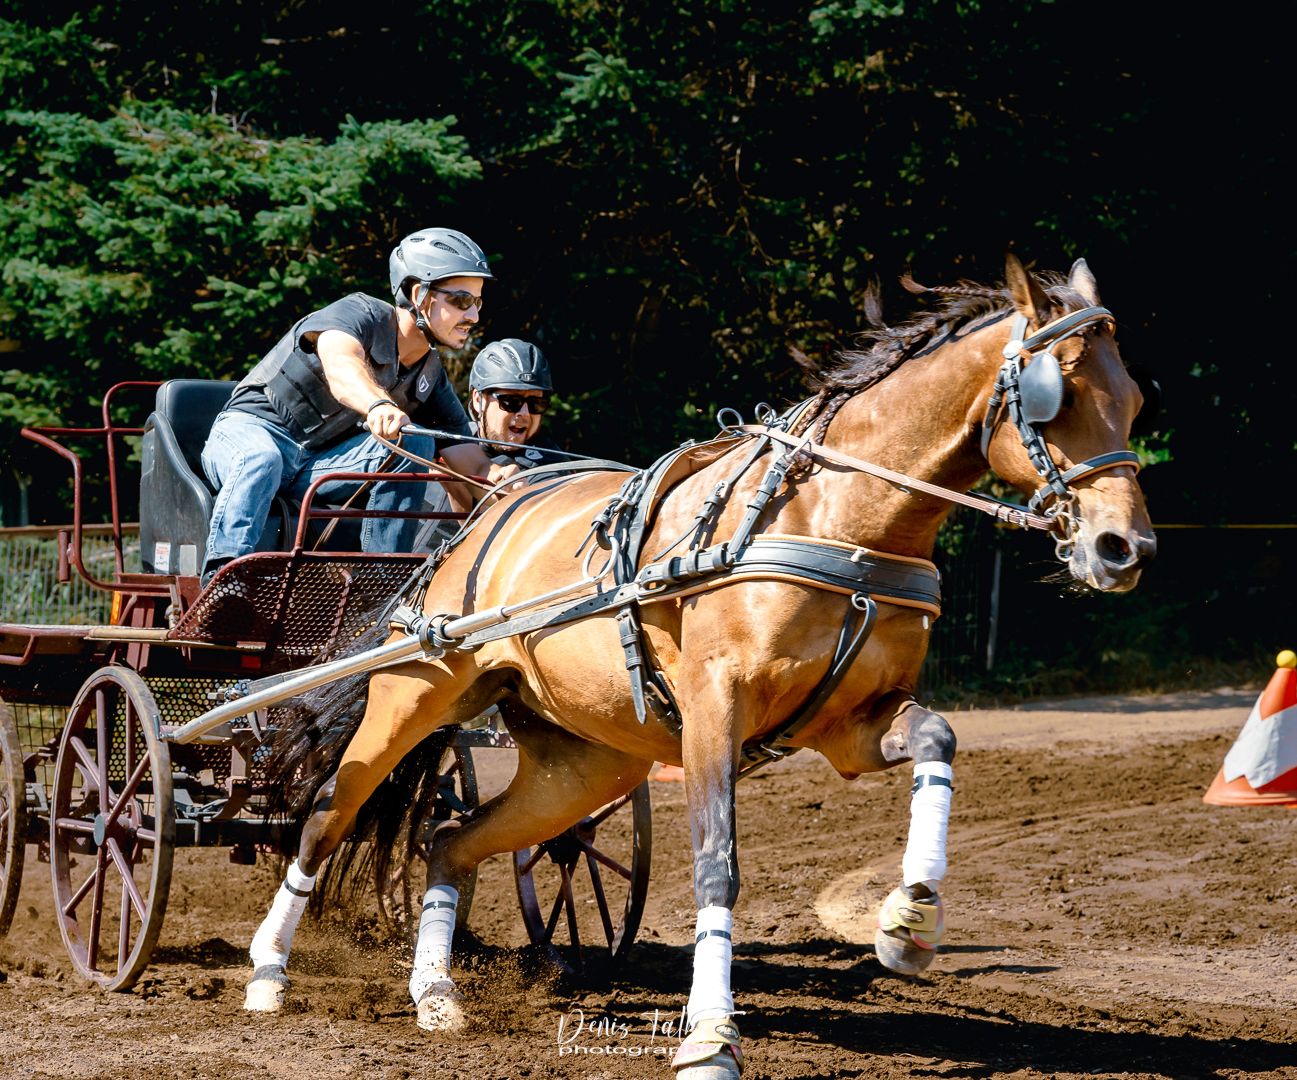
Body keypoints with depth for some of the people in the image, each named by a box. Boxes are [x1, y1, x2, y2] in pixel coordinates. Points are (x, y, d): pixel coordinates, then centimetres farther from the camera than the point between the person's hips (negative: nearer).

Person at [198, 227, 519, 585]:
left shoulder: (431, 378, 7)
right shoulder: (361, 313, -12)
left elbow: (472, 464, 2)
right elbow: (340, 364, -35)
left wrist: (499, 475, -25)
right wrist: (378, 405, -59)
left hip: (321, 461, 6)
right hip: (250, 429, -6)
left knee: (413, 443, -15)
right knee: (261, 459, -40)